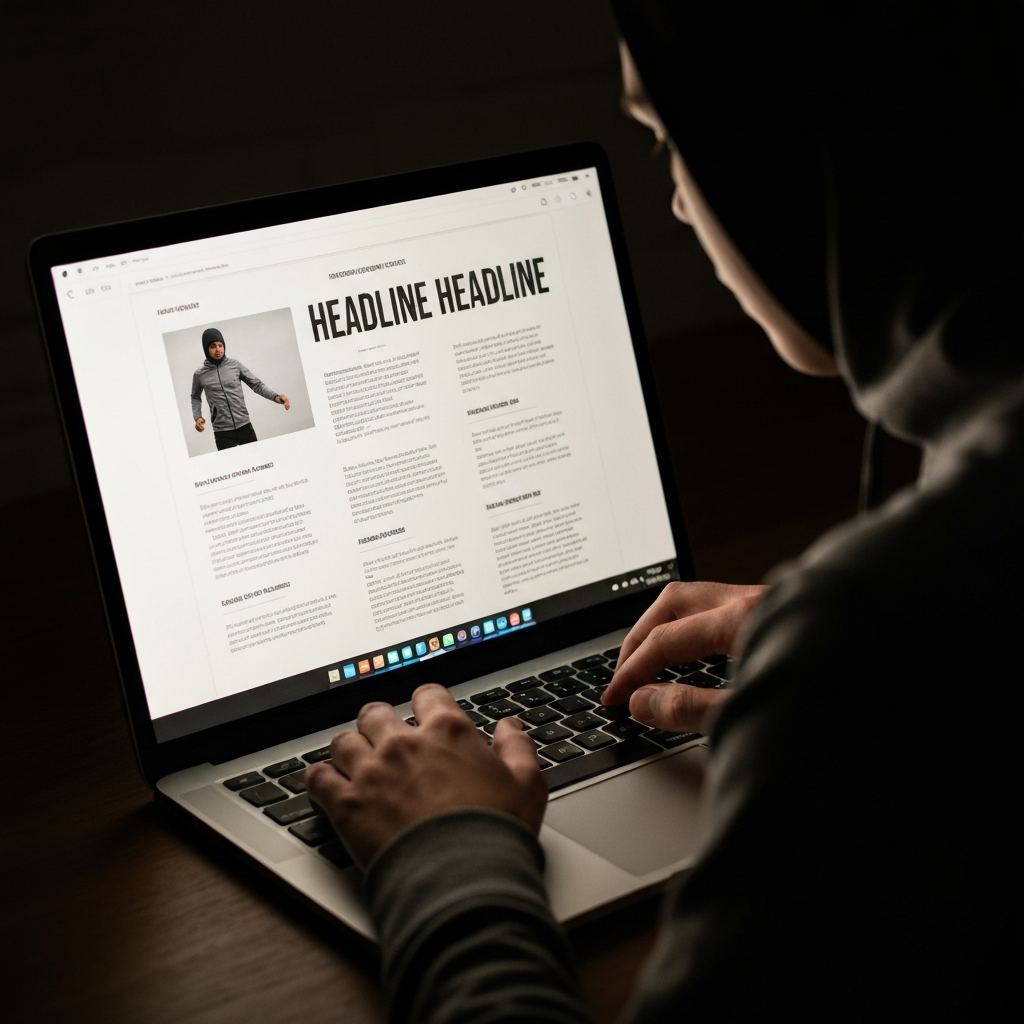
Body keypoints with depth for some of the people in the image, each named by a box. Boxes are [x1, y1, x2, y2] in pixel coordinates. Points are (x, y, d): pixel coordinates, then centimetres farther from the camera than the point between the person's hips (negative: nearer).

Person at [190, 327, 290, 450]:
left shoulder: (235, 365, 2)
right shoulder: (200, 375, 3)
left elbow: (257, 384, 4)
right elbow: (195, 397, 20)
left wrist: (275, 396, -14)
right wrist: (197, 417, 3)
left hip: (244, 426, 1)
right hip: (222, 431, -1)